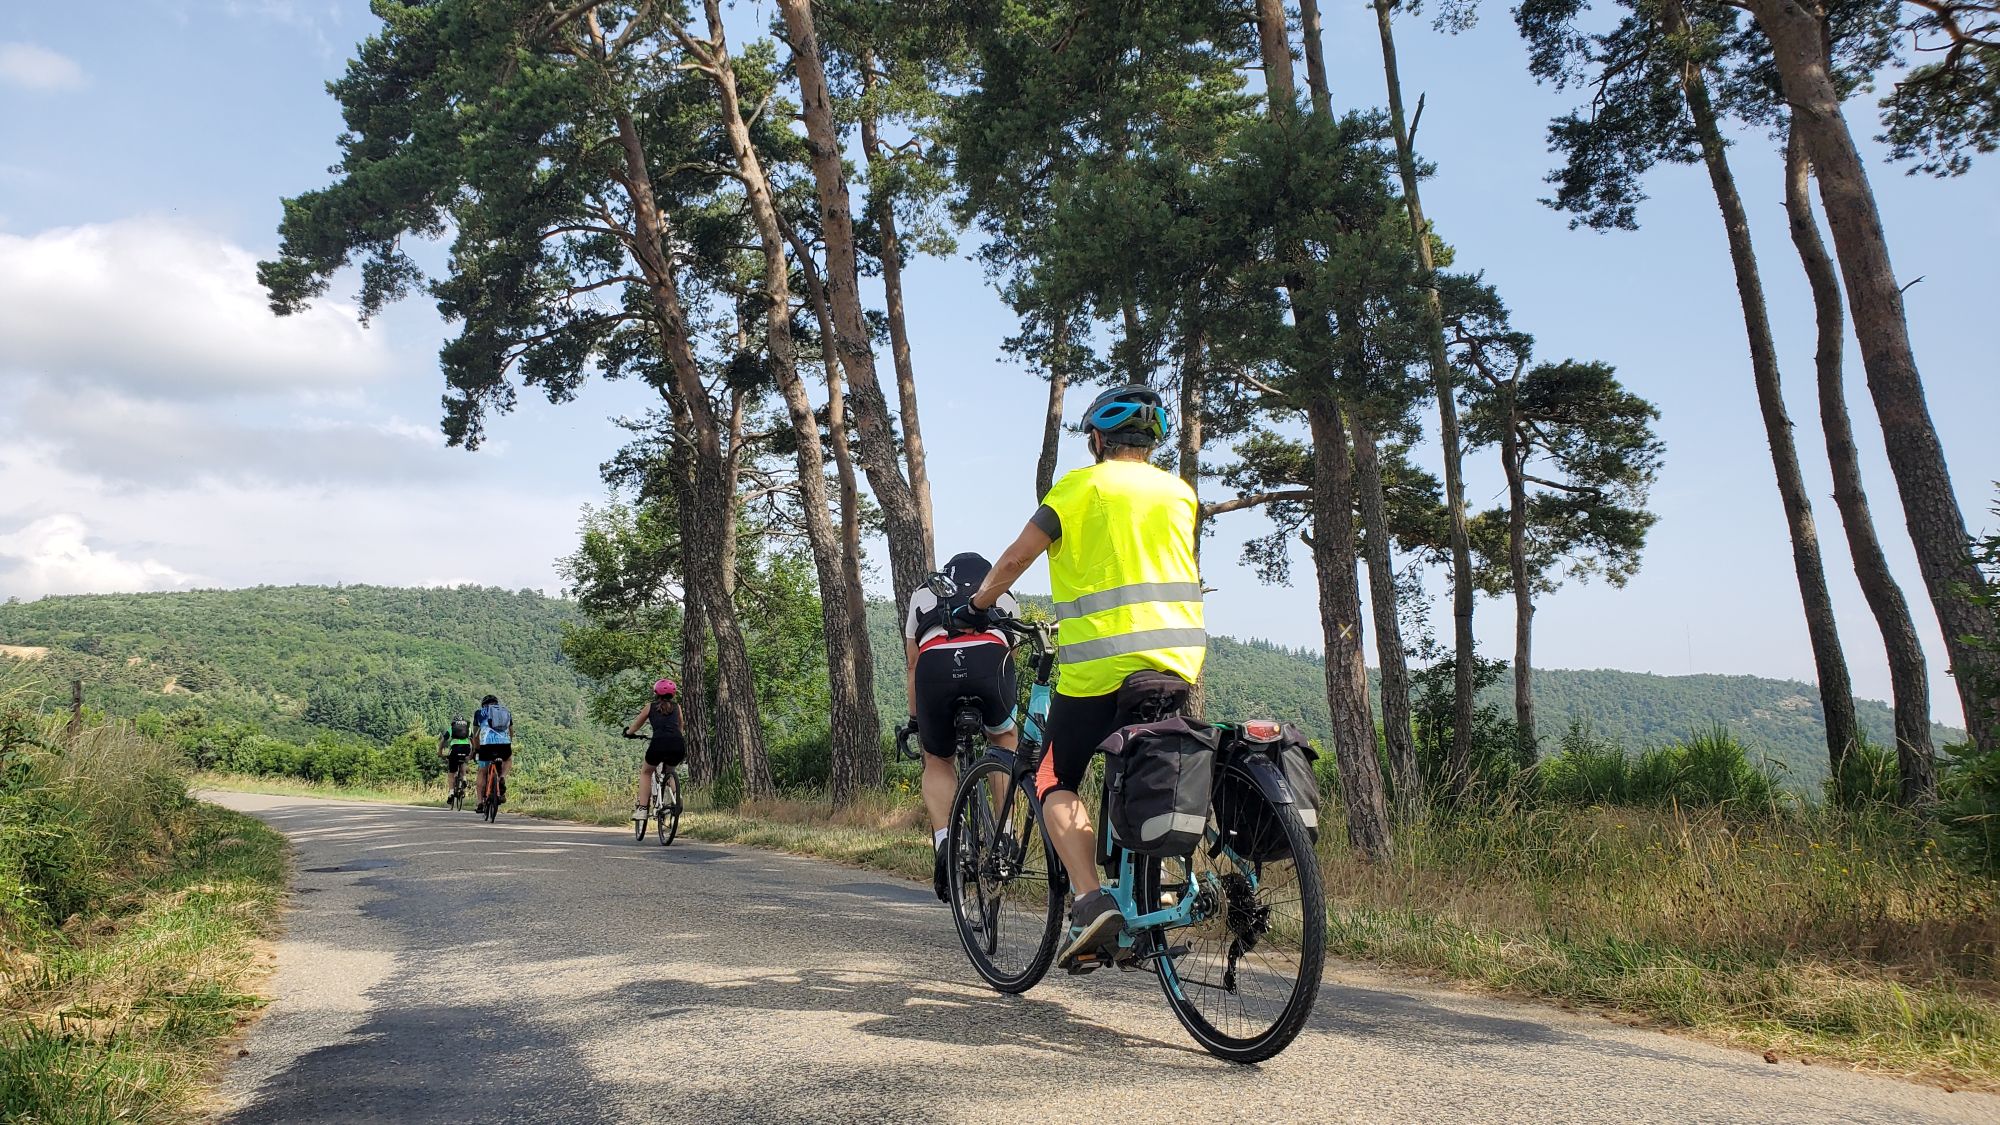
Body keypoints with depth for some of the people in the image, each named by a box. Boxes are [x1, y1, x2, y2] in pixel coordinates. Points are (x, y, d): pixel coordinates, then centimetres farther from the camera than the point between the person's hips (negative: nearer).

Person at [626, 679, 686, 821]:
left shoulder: (650, 706, 20)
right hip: (679, 745, 2)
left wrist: (627, 731, 52)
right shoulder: (677, 707, 24)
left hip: (659, 743, -2)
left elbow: (634, 728, 31)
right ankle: (676, 797, 11)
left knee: (646, 773, 25)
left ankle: (642, 808, 12)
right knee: (670, 771, 33)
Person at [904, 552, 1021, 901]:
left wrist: (914, 719, 46)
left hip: (935, 663, 0)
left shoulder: (923, 595, 37)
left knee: (937, 761, 21)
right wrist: (1005, 711, 55)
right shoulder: (1004, 597, 37)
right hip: (989, 658, 0)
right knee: (1004, 740, 29)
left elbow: (911, 666, 38)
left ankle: (943, 841, 1)